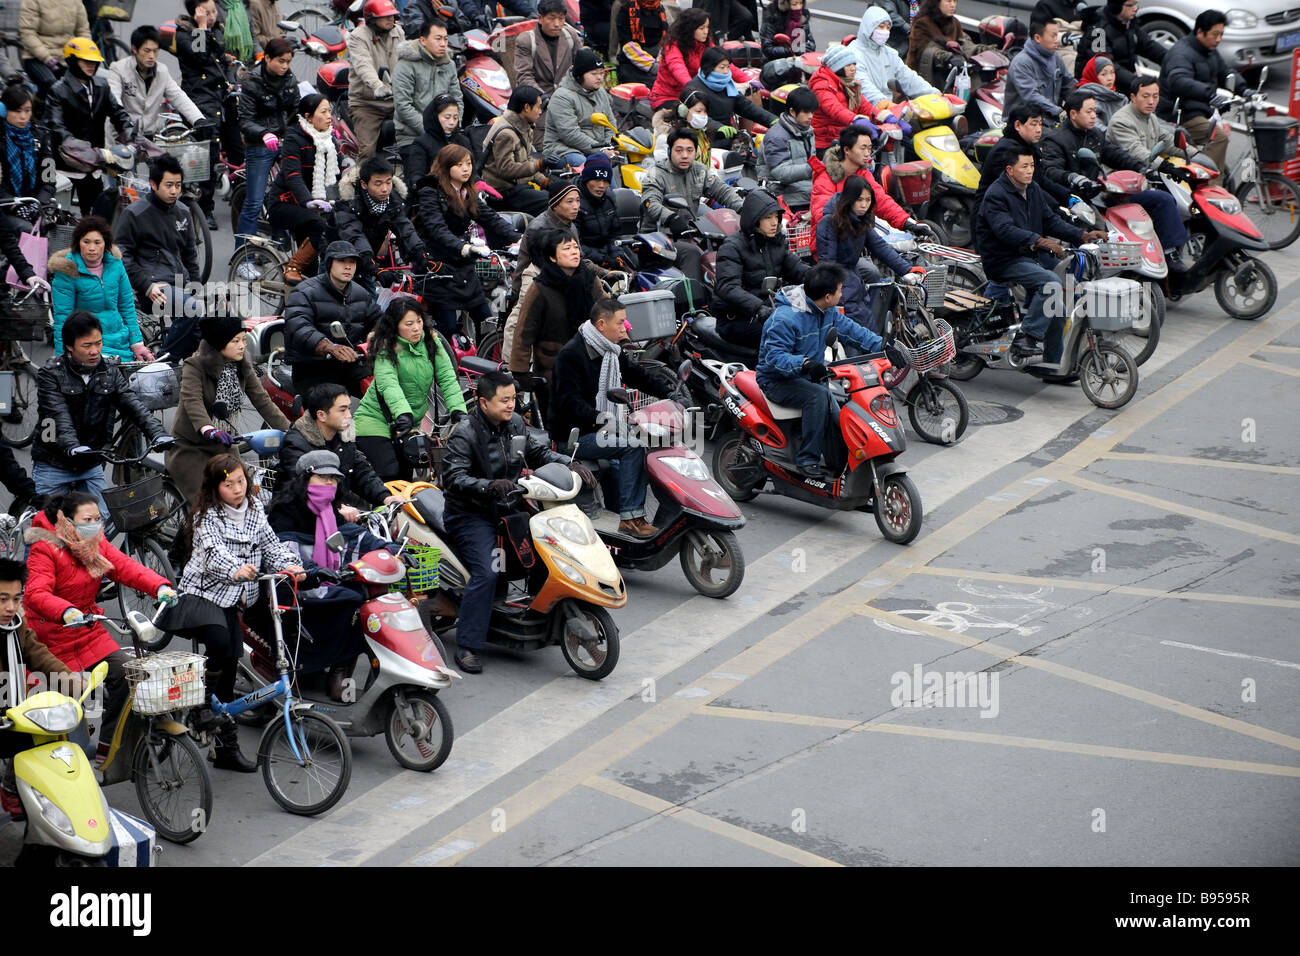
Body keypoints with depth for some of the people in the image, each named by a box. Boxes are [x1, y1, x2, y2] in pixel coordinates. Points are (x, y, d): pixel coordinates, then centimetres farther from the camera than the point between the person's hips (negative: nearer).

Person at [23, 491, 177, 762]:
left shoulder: (97, 545, 5)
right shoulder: (44, 550, -16)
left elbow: (127, 568, -8)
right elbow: (36, 594, -31)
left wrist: (160, 587, -28)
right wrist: (66, 611, -51)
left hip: (89, 632, 6)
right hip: (50, 635, -6)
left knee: (126, 673, -6)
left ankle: (107, 746, 7)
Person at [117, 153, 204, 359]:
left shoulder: (183, 213, 18)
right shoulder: (134, 214, -1)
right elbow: (122, 256, -4)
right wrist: (147, 286, -15)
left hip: (181, 284, 7)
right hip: (154, 286, -7)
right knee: (194, 309, -33)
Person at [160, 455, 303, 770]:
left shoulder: (255, 509, 5)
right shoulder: (207, 517, -14)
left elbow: (271, 544, 4)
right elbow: (214, 553, -30)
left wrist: (289, 565, -18)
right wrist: (236, 570, -51)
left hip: (234, 600, 6)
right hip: (203, 593, -6)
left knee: (229, 673, 6)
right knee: (218, 642, -34)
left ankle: (227, 749, 10)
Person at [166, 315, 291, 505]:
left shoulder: (243, 368, 3)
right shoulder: (194, 367, -15)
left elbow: (262, 400, -4)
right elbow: (192, 401, -31)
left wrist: (289, 431, -18)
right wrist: (210, 430, -51)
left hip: (223, 447, 6)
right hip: (190, 448, -6)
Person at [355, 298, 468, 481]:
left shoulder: (431, 341, -1)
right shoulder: (386, 349, -15)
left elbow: (447, 377, -7)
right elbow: (388, 384, -30)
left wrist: (458, 411, -23)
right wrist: (403, 415, -46)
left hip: (412, 423, 5)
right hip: (376, 420, -5)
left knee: (406, 476, 5)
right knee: (388, 476, -17)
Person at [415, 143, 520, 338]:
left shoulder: (468, 194, 13)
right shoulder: (430, 193, -11)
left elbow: (491, 219, 4)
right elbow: (438, 229, -26)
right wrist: (465, 247, -42)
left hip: (464, 268, 7)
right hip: (439, 269, -7)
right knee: (447, 329, -10)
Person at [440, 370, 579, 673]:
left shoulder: (514, 424, 6)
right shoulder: (464, 434, -16)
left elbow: (539, 453, 15)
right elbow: (453, 478, -26)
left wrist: (570, 465, -3)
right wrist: (489, 486, -41)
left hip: (506, 508, 8)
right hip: (471, 514, -8)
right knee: (487, 572, -25)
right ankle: (467, 646, -21)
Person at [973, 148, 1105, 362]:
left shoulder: (1033, 190, 13)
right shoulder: (996, 195, -15)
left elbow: (1051, 220, 14)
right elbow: (1005, 229, -29)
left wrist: (1082, 235, 0)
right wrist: (1039, 241, -41)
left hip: (1029, 257, 9)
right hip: (1003, 261, -9)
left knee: (1058, 312, 8)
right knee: (1051, 282, -30)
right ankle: (1026, 337, -29)